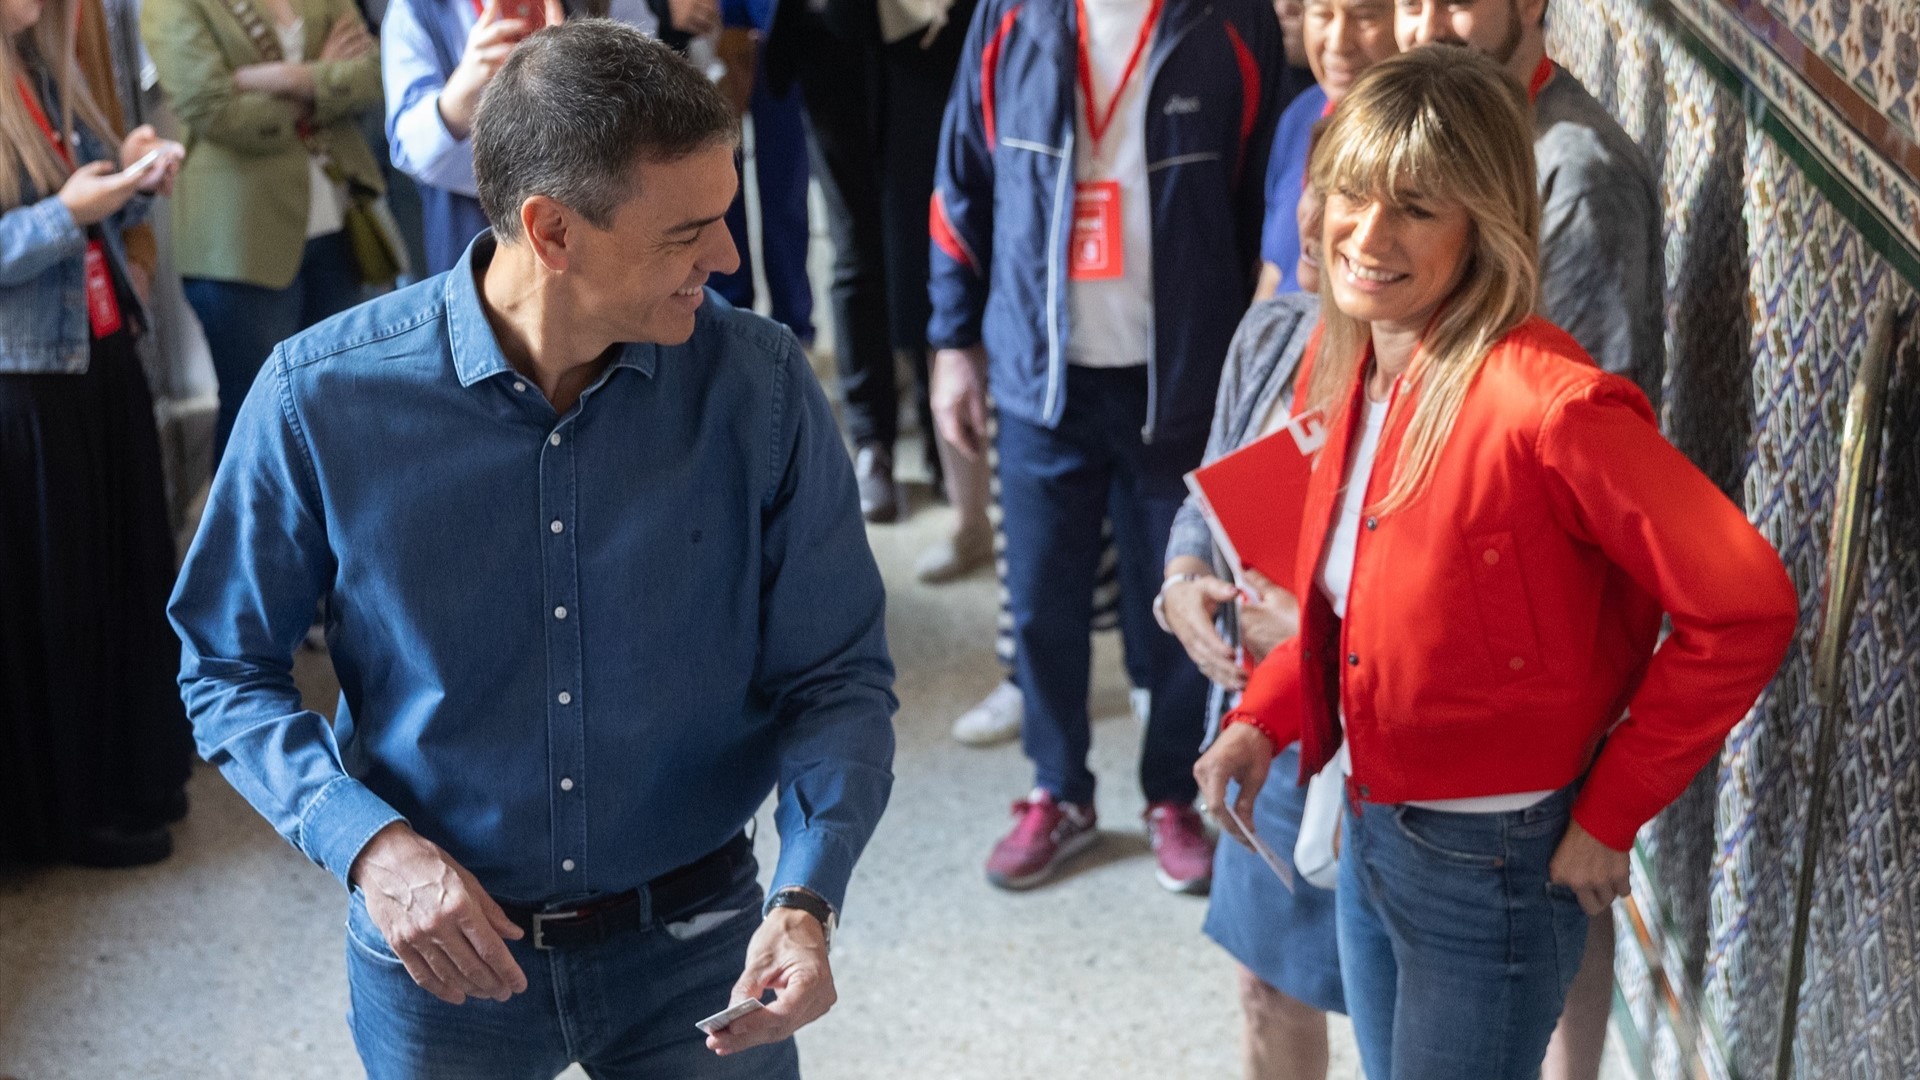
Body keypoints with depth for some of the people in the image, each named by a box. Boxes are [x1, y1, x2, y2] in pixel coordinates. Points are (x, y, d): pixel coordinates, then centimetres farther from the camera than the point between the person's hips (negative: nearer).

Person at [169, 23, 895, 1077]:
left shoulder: (761, 387, -13)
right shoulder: (321, 398, -16)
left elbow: (836, 675, -6)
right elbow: (228, 668, -4)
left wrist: (807, 899, -21)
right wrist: (367, 842, -19)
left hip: (695, 949, 1)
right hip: (437, 956, 0)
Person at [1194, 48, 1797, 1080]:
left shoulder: (1547, 404, -27)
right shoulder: (1340, 366, -2)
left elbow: (1745, 608, -24)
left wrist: (1612, 812, -17)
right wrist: (1264, 715, -1)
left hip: (1494, 867, -7)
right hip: (1366, 830, 8)